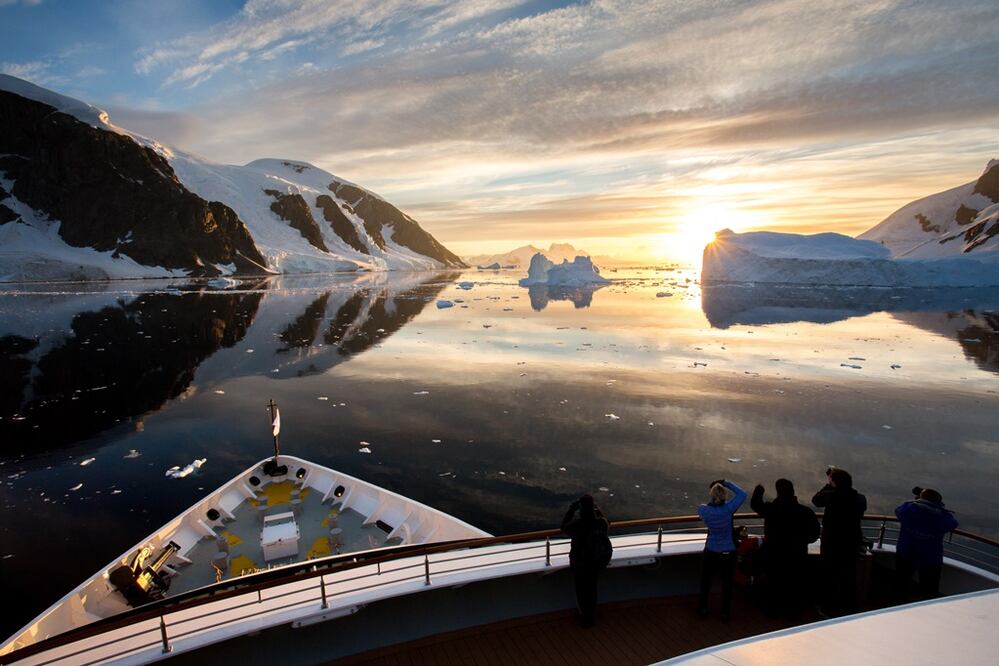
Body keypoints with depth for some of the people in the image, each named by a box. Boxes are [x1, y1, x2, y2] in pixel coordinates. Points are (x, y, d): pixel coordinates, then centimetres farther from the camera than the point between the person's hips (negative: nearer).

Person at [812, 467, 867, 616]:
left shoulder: (832, 496, -21)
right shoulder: (860, 499, -5)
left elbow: (816, 500, -3)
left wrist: (828, 485, 6)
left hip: (832, 544, -4)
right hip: (852, 544, 5)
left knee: (830, 577, 9)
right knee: (849, 576, 19)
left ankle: (829, 608, 20)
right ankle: (849, 608, 32)